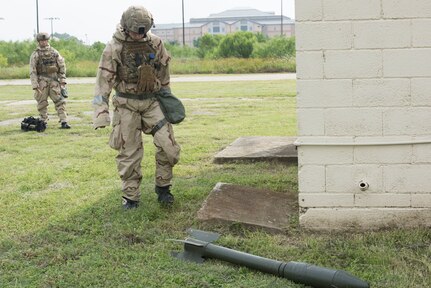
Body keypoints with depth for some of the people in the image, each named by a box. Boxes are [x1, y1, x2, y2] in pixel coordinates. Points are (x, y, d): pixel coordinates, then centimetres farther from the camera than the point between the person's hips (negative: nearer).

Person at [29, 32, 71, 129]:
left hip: (54, 80, 1)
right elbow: (32, 71, -4)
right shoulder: (35, 54, 1)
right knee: (42, 103, 3)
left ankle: (64, 122, -8)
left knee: (60, 101, -6)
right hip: (42, 81, -1)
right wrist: (35, 85, -11)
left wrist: (62, 80, 4)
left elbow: (62, 66, 11)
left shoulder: (54, 52, 8)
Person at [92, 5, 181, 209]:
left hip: (152, 101, 3)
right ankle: (130, 197, 16)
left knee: (168, 144, -7)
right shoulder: (114, 48, -12)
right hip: (127, 104, -3)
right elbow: (103, 80, -13)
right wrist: (101, 114, -18)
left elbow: (164, 72, 13)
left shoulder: (155, 43, -2)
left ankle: (163, 187, 12)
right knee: (129, 153, 2)